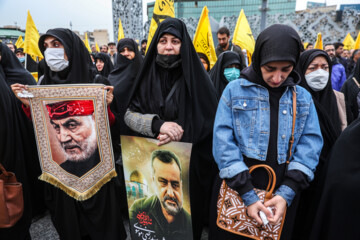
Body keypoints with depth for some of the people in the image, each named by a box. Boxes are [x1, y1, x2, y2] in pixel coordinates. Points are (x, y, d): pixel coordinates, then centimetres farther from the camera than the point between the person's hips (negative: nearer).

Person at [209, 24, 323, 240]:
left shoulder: (303, 98, 5)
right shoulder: (235, 90, -5)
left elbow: (311, 145, -2)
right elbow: (223, 142, -12)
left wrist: (287, 193, -14)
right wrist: (248, 195, -16)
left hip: (283, 195, 3)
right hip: (235, 191, -2)